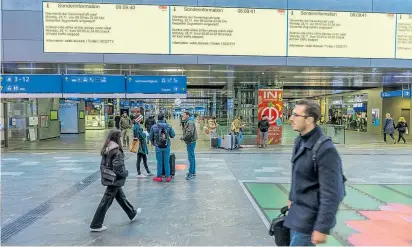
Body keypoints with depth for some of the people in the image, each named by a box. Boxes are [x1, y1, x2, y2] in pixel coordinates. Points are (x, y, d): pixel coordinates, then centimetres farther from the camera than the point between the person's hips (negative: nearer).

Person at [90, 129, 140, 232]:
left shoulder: (106, 150, 2)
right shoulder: (117, 151, -23)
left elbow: (102, 164, 7)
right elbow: (118, 168, -26)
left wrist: (104, 174, 14)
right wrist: (126, 173, -9)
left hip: (107, 178, 9)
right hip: (115, 180, -9)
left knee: (121, 197, 22)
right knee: (106, 202, 2)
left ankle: (132, 214, 41)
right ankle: (95, 225, 13)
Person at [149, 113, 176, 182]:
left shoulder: (154, 127, -6)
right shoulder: (168, 126, -6)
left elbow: (151, 137, 2)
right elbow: (173, 135, 0)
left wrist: (153, 143, 19)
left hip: (158, 147, 0)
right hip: (167, 147, 0)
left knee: (159, 162, 9)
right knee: (166, 162, 9)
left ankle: (159, 177, 16)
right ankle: (168, 177, 14)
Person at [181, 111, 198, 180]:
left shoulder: (190, 122, -17)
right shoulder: (187, 122, 17)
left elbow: (189, 133, -25)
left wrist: (183, 138, -14)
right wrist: (184, 137, 8)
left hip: (191, 142, -11)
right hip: (190, 142, 11)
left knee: (191, 158, -8)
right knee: (192, 157, 16)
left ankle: (191, 173, -5)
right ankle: (193, 172, 26)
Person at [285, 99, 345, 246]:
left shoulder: (325, 150, -24)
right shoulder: (300, 141, 3)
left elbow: (331, 194, -24)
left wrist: (322, 228, -23)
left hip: (311, 216, -8)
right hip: (298, 210, 8)